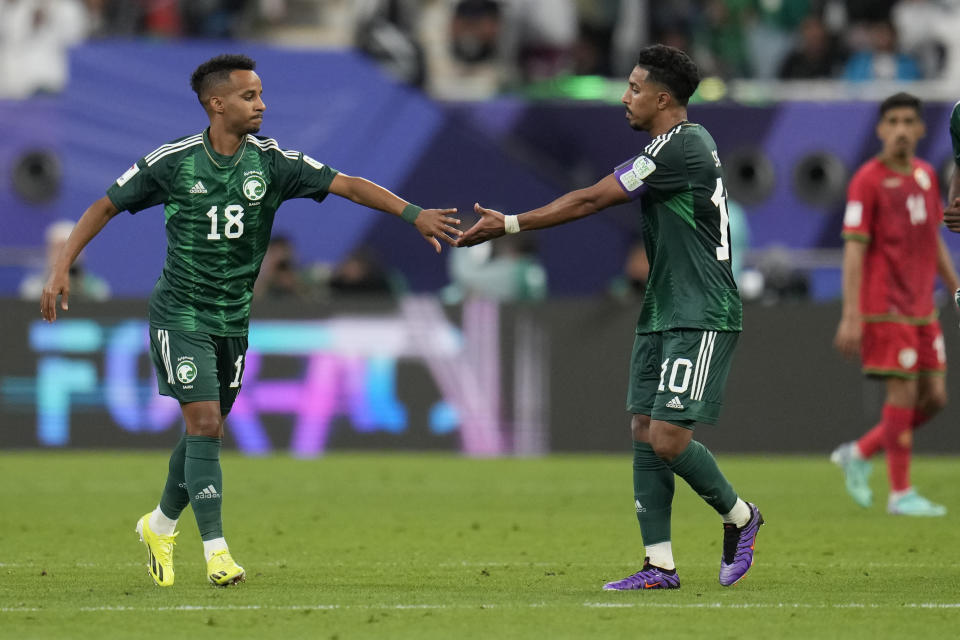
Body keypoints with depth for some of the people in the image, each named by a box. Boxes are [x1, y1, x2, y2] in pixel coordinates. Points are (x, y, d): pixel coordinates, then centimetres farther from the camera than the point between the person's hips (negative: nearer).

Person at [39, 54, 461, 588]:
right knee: (205, 424, -14)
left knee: (208, 430, 12)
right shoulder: (173, 162, -10)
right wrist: (63, 268, -6)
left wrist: (414, 213, -24)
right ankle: (216, 551, -12)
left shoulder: (272, 161, -5)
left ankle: (161, 525, 34)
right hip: (181, 316, -4)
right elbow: (107, 207, 0)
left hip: (233, 318, 4)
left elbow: (347, 184, -12)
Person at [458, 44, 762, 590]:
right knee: (645, 432, 3)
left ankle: (740, 517, 12)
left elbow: (592, 201, -17)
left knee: (668, 438, -12)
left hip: (700, 319, -10)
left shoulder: (681, 147, -17)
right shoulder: (690, 142, 15)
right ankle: (660, 566, 4)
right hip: (662, 314, 10)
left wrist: (508, 225, -13)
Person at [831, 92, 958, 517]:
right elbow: (854, 249, -12)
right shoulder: (868, 181, -9)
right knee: (903, 393, -7)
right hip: (886, 307, -7)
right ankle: (900, 494, 2)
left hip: (923, 307, 7)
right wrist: (851, 316, -16)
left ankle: (859, 454, 21)